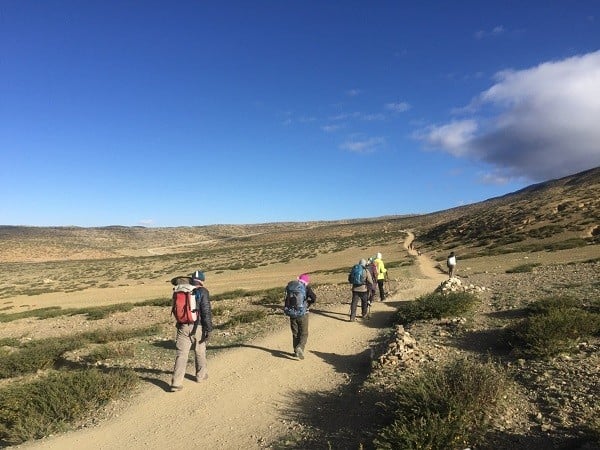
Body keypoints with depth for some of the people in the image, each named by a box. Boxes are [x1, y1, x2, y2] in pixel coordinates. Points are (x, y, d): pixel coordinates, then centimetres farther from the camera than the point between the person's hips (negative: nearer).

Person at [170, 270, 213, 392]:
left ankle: (176, 383, -3)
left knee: (181, 354, 3)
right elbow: (206, 312, -15)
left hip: (183, 327, 3)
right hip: (197, 327, -3)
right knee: (200, 352, 17)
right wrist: (209, 329, -12)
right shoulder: (202, 292, -11)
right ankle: (201, 375, 34)